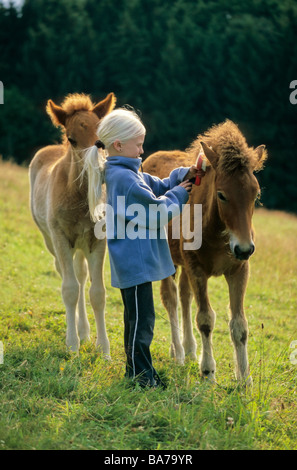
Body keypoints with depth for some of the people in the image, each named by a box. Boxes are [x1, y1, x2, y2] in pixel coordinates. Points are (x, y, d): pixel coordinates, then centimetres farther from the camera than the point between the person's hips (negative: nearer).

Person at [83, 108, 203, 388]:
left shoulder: (126, 173, 12)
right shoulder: (125, 178, -20)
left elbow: (158, 187, 20)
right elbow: (156, 212, -19)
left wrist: (184, 176, 5)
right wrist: (178, 194, -4)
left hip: (132, 259, 11)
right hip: (135, 259, -11)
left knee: (135, 317, 18)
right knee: (141, 317, -3)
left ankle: (135, 370, 27)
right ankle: (141, 373, 4)